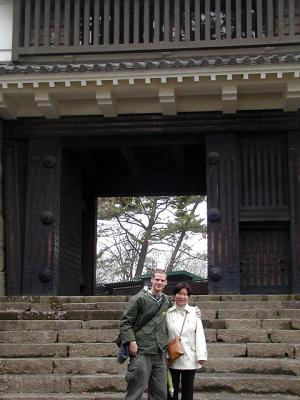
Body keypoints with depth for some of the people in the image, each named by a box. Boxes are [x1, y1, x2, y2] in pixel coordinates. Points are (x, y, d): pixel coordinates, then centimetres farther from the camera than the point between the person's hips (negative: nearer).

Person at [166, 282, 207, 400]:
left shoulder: (194, 312, 0)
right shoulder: (168, 313, 0)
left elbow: (199, 334, -1)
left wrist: (201, 355, -6)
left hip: (189, 358, 0)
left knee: (188, 389, 10)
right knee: (172, 389, 8)